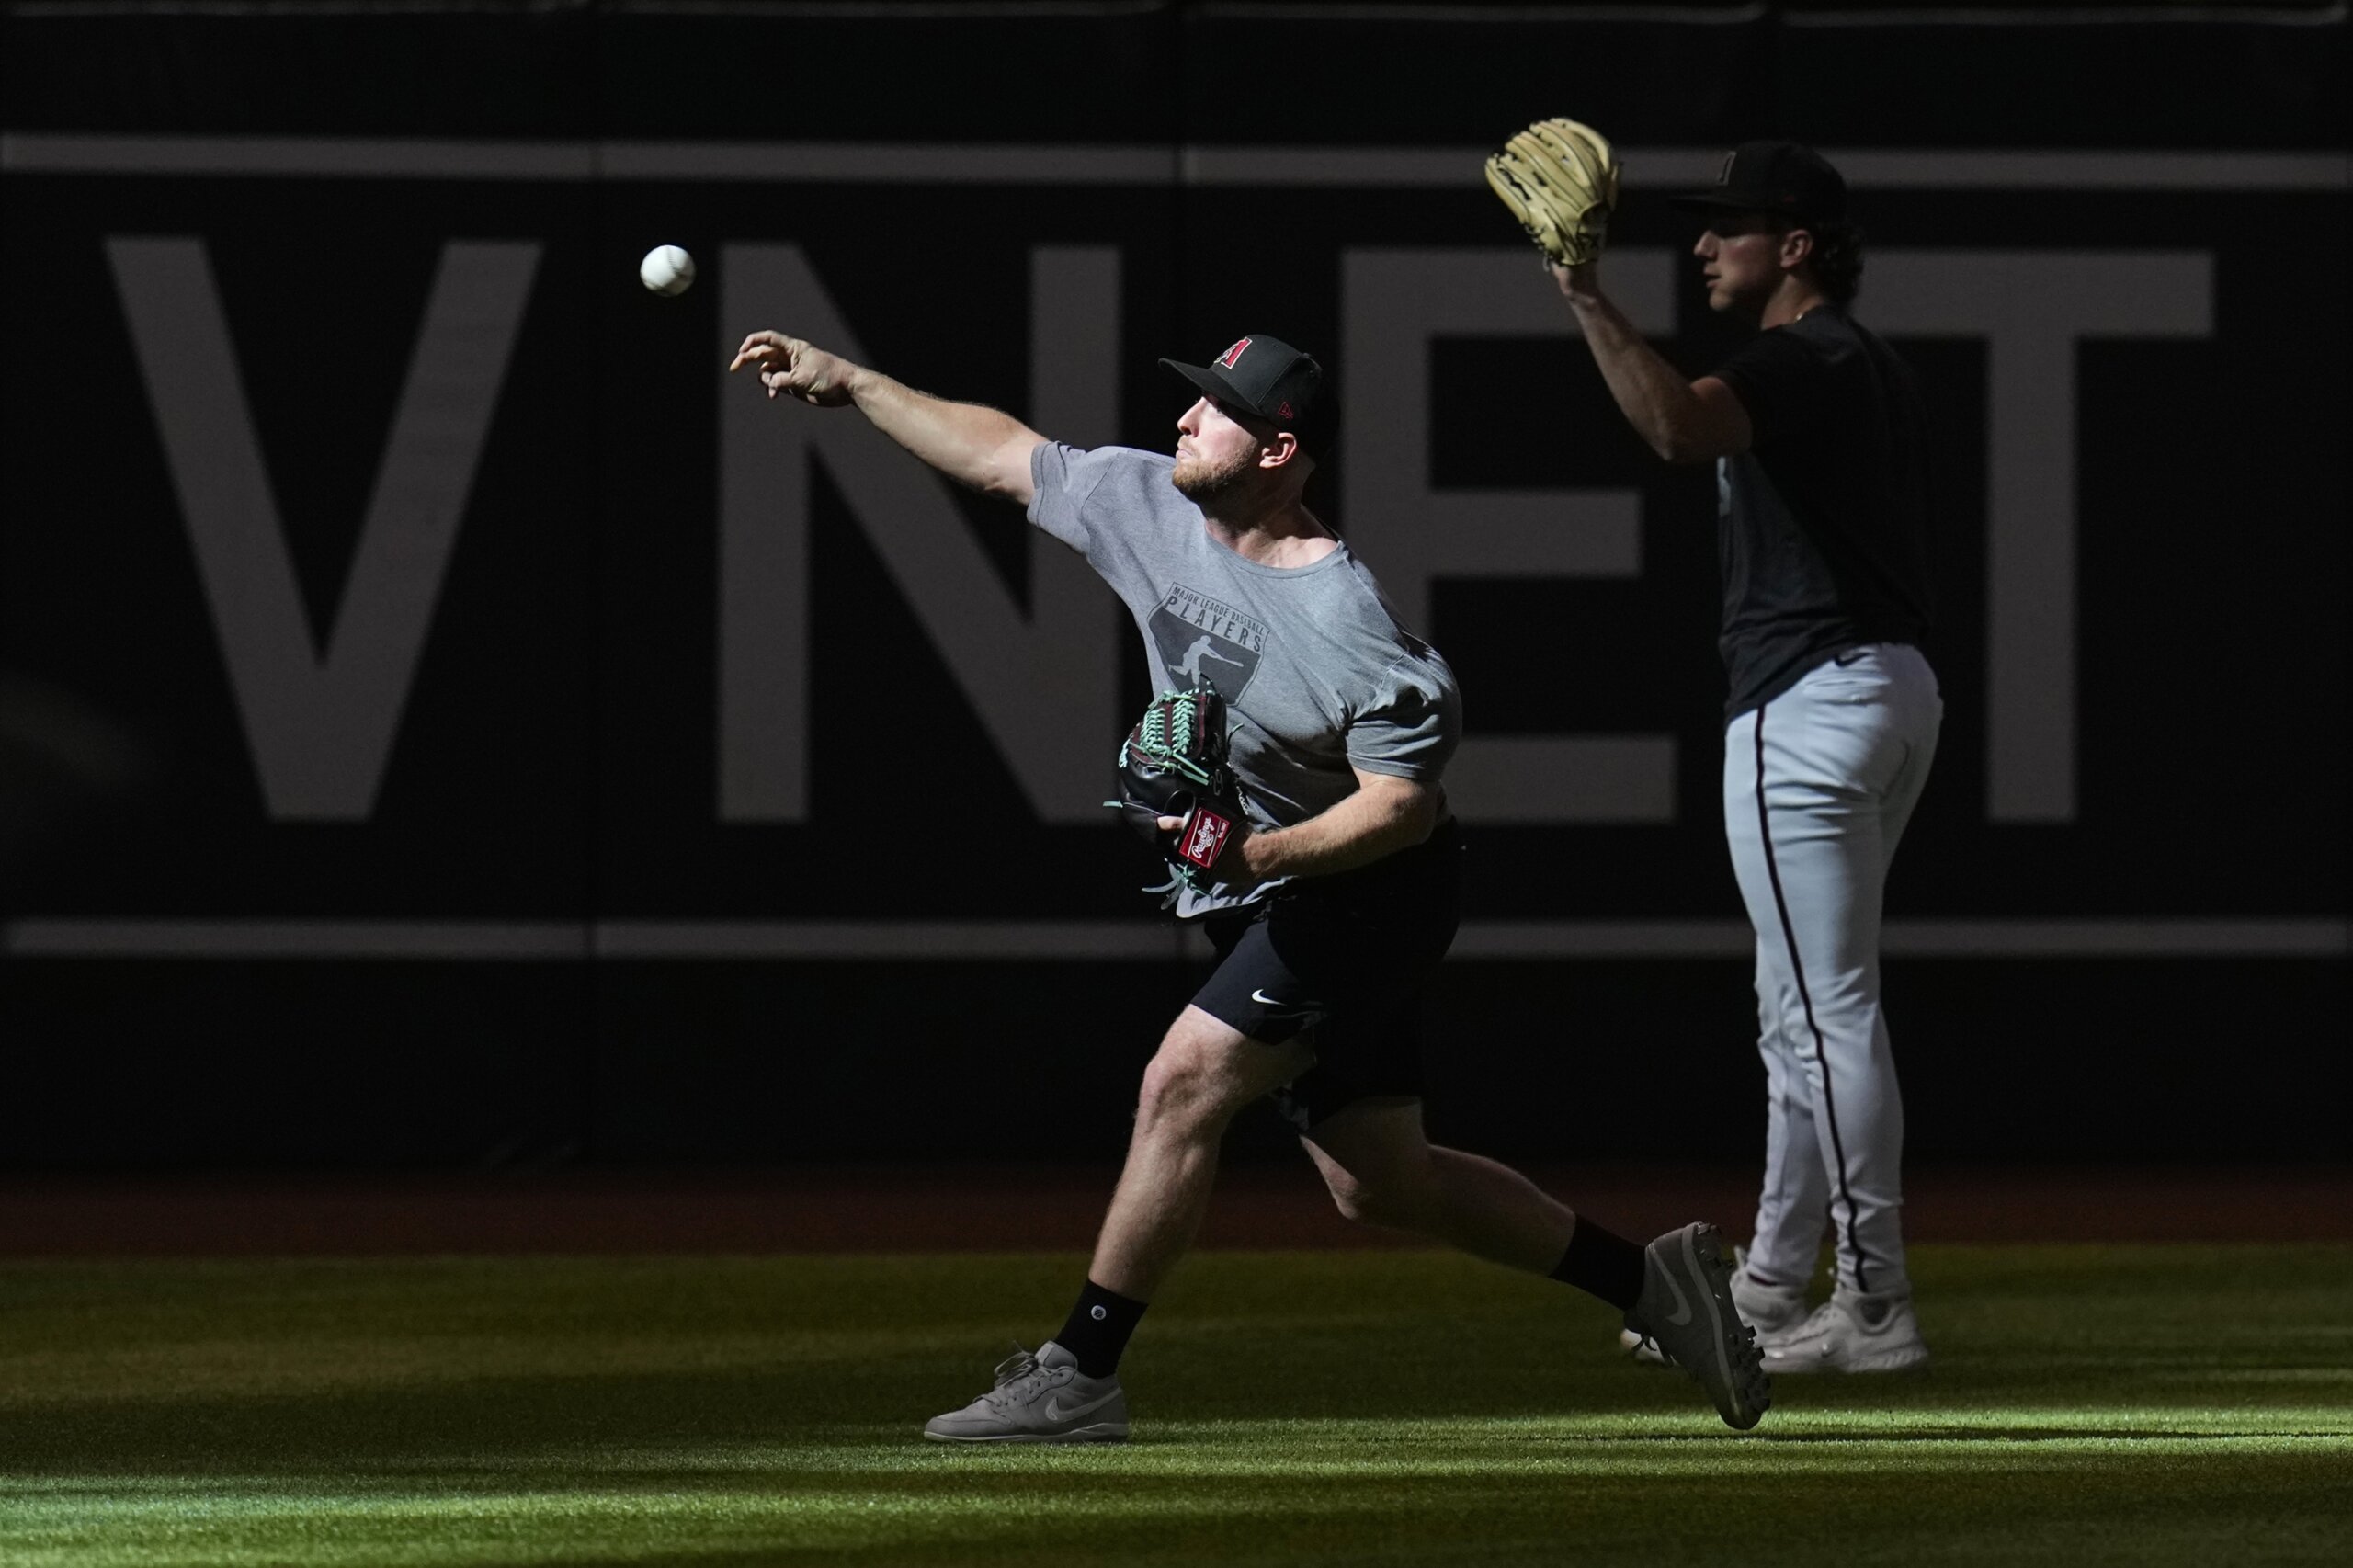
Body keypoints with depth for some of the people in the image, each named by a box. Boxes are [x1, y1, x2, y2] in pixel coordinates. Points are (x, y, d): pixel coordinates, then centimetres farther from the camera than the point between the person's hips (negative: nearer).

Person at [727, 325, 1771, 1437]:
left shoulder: (1341, 622, -25)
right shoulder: (1149, 505, -3)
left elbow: (1404, 803, -24)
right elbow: (1000, 454, 10)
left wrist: (1259, 853, -36)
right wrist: (846, 381, 10)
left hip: (1367, 890, -9)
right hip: (1272, 900, 9)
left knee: (1182, 1085, -18)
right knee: (1379, 1181, 11)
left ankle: (1078, 1376, -13)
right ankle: (1651, 1283, 22)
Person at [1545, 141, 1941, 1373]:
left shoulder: (1804, 360, -13)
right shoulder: (1873, 370, 19)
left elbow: (1678, 426, -33)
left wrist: (1589, 302, -30)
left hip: (1810, 703, -11)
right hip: (1895, 684, 11)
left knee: (1827, 1010, -10)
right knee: (1802, 1011, 17)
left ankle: (1876, 1305, -12)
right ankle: (1769, 1293, 25)